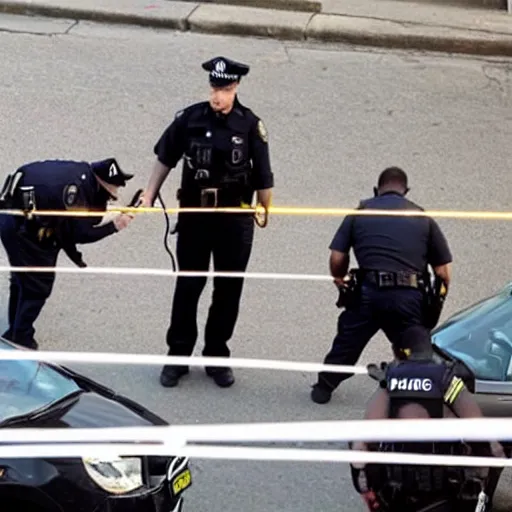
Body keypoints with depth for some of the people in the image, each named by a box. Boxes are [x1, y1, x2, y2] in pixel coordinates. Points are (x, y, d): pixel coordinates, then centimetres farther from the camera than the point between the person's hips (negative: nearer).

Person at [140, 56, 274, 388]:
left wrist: (265, 211, 3)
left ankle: (217, 356, 22)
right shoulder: (190, 118, -5)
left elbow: (263, 176, -1)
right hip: (194, 215, 0)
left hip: (235, 220, 0)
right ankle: (178, 355, 16)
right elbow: (166, 158, 7)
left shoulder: (250, 125, -8)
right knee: (188, 286, 7)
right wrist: (150, 195, 5)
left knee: (228, 289, 9)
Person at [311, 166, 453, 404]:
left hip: (368, 294, 0)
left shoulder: (359, 213, 11)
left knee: (346, 344, 19)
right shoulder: (423, 218, 12)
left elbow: (337, 260, 5)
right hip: (410, 298, 0)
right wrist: (435, 302, 25)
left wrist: (340, 278, 27)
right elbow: (443, 271, 9)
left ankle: (323, 388, 28)